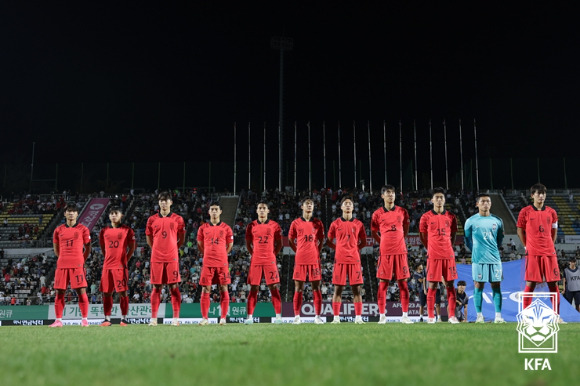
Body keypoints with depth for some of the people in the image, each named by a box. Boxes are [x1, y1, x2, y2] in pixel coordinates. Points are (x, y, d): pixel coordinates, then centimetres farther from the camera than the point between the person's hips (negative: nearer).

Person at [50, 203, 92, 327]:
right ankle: (58, 320, 10)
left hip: (77, 265, -3)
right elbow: (56, 249, 19)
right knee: (59, 292, 3)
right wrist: (64, 259, 14)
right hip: (62, 265, 3)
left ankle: (84, 319, 0)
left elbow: (87, 248, 11)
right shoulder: (58, 230, 11)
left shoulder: (83, 229, 5)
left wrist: (81, 261, 8)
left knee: (81, 291, -6)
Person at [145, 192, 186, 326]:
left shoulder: (178, 219, 5)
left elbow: (182, 240, 12)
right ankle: (153, 318, 8)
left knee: (174, 286, -2)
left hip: (172, 258, -1)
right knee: (156, 287, 3)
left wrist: (172, 248, 10)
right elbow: (149, 240, 17)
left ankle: (176, 318, 2)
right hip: (156, 258, 1)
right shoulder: (152, 219, 8)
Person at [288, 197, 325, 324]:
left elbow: (321, 241, 16)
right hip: (300, 260, -1)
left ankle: (317, 316, 6)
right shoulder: (296, 223, 5)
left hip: (314, 260, 1)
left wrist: (316, 252, 8)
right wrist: (299, 251, 8)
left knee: (316, 288, 1)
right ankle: (297, 316, 6)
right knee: (298, 289, 1)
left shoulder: (318, 223, 8)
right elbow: (290, 241, 13)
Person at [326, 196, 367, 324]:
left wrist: (355, 248, 3)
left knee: (357, 289, -1)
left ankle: (358, 317, 3)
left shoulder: (358, 224, 9)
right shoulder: (335, 223, 7)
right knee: (338, 289, 0)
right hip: (340, 259, -1)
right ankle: (336, 317, 4)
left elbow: (363, 242, 16)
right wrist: (338, 248, 3)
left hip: (354, 259, 1)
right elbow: (329, 241, 13)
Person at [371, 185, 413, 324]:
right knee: (383, 283, -1)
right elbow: (373, 233, 13)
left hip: (400, 251, 2)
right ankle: (382, 316, 5)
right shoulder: (377, 214, 3)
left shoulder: (402, 211, 8)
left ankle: (405, 315, 7)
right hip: (385, 252, -2)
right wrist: (384, 243, 7)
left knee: (403, 283, 1)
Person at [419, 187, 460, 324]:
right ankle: (431, 316, 4)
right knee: (432, 285, -1)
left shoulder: (451, 217, 8)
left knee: (450, 284, 2)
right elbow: (422, 236, 9)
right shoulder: (426, 217, 1)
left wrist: (448, 247, 11)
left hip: (448, 255, 2)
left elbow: (453, 235, 17)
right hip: (433, 256, -2)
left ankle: (451, 316, 7)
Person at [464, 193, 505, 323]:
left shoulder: (497, 220, 7)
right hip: (478, 259, -2)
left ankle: (498, 316, 4)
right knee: (478, 286, -1)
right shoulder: (471, 221, 1)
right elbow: (467, 239, 11)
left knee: (496, 286, 1)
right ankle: (479, 315, 5)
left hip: (494, 258, 2)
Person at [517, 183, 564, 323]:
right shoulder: (525, 212, 1)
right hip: (532, 253, -3)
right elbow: (520, 231, 8)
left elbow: (554, 231, 20)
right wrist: (527, 246, 4)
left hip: (549, 253, 3)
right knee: (530, 284, -3)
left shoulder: (551, 212, 9)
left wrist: (551, 245, 11)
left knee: (553, 283, 3)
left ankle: (557, 315, 10)